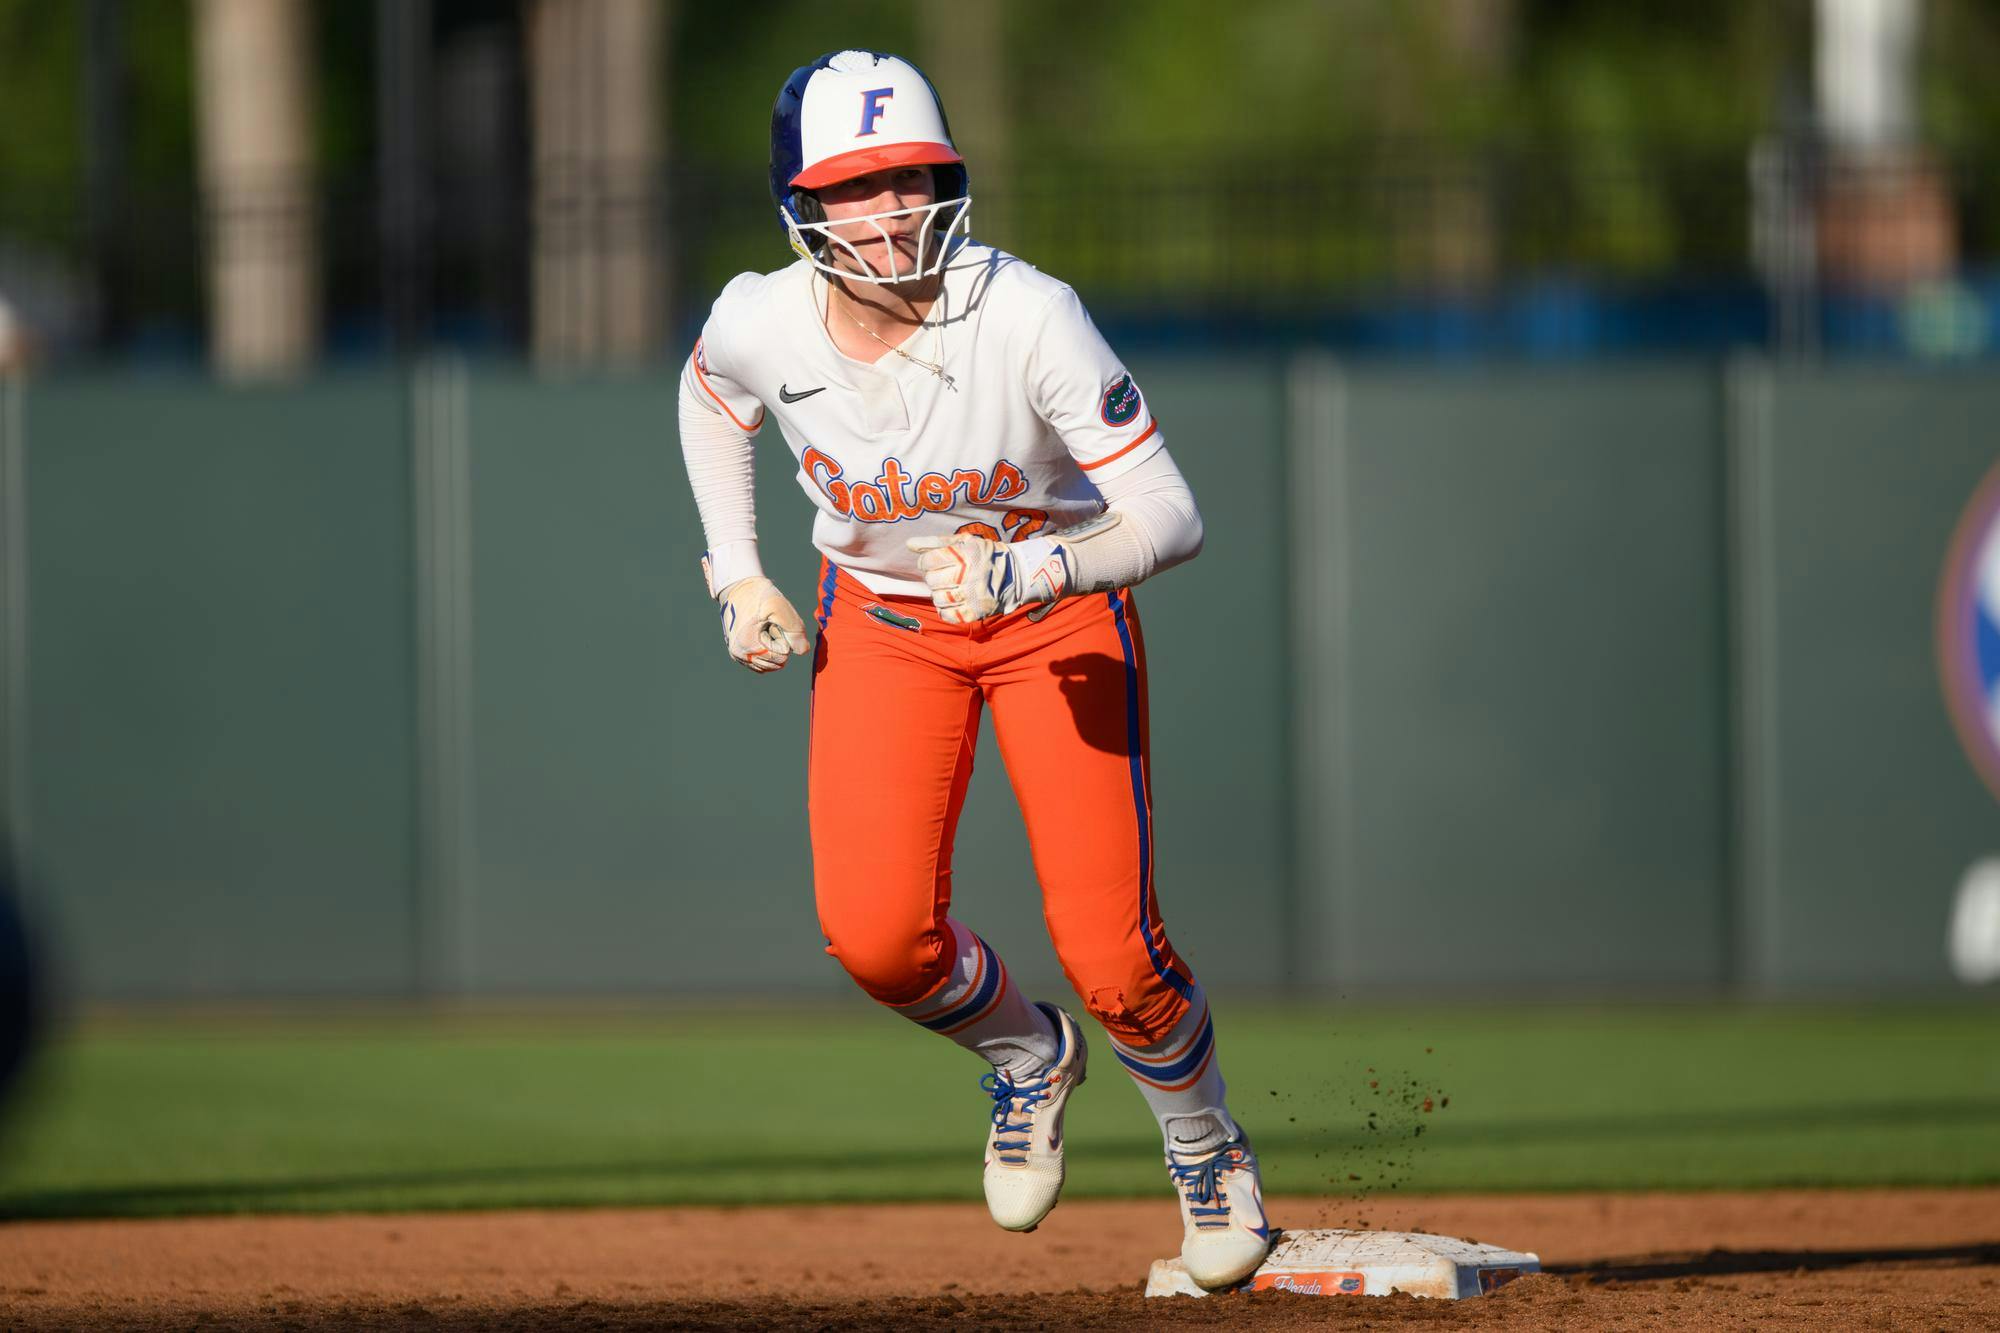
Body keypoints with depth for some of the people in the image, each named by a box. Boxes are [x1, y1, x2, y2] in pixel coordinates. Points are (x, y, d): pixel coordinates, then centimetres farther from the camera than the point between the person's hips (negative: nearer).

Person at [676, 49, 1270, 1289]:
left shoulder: (1026, 317, -31)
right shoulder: (759, 327, -20)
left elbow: (1171, 519, -30)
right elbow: (713, 400, 8)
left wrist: (1022, 572, -44)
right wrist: (739, 578, -1)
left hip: (1061, 612, -3)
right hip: (881, 619, 3)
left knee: (1109, 954, -11)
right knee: (878, 939, -15)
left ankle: (1206, 1143, 23)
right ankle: (1028, 1057, 20)